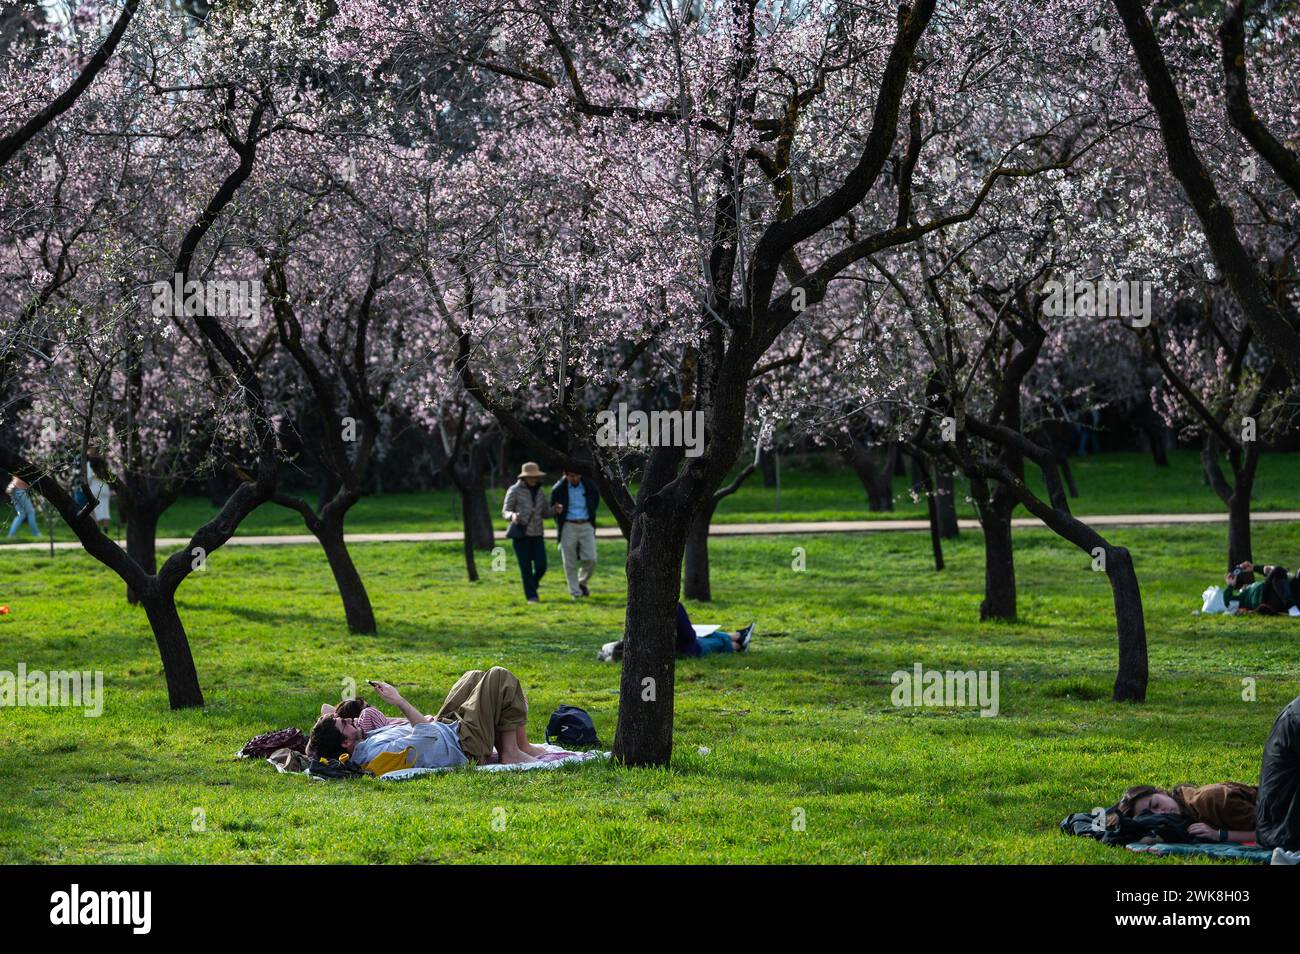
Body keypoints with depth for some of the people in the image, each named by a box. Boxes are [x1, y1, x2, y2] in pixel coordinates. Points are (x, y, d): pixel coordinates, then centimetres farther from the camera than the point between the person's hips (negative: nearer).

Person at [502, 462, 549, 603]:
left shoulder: (539, 491, 10)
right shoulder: (514, 490, -5)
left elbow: (544, 513, 15)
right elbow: (505, 512, -6)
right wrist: (512, 516, -29)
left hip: (537, 533, 4)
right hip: (520, 533, -4)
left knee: (541, 566, -4)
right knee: (526, 567, -4)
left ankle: (531, 586, 24)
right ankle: (531, 596, 7)